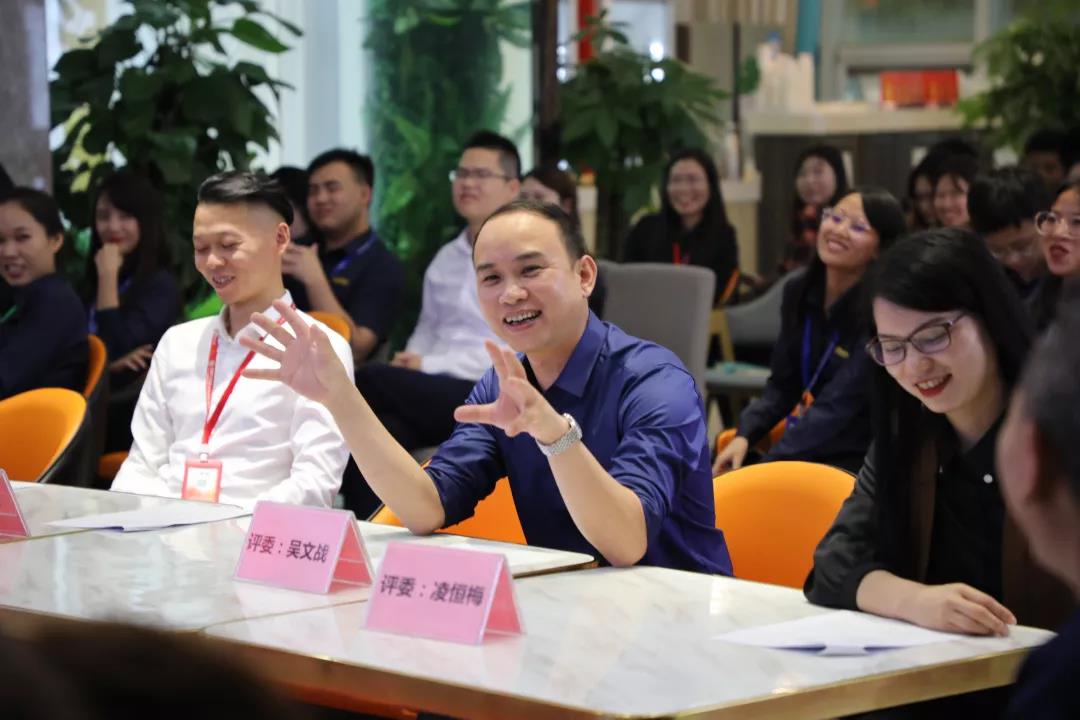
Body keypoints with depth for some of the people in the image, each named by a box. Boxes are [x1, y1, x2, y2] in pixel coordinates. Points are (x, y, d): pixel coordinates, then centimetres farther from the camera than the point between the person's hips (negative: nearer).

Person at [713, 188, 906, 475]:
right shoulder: (798, 293, 3)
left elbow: (837, 405, -22)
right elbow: (783, 384, 7)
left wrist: (766, 468, -27)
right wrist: (744, 436, -11)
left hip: (856, 460, -6)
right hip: (802, 451, 6)